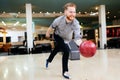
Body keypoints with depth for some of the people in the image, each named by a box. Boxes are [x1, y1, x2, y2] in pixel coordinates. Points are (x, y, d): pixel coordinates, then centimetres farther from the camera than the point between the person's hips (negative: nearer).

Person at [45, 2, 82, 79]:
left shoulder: (76, 23, -37)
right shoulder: (59, 20, -36)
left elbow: (77, 37, -47)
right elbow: (52, 27, -14)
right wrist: (48, 33, 3)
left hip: (67, 39, 3)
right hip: (58, 36, -3)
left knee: (57, 49, 27)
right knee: (66, 51, -24)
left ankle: (48, 60, 58)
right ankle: (65, 71, -5)